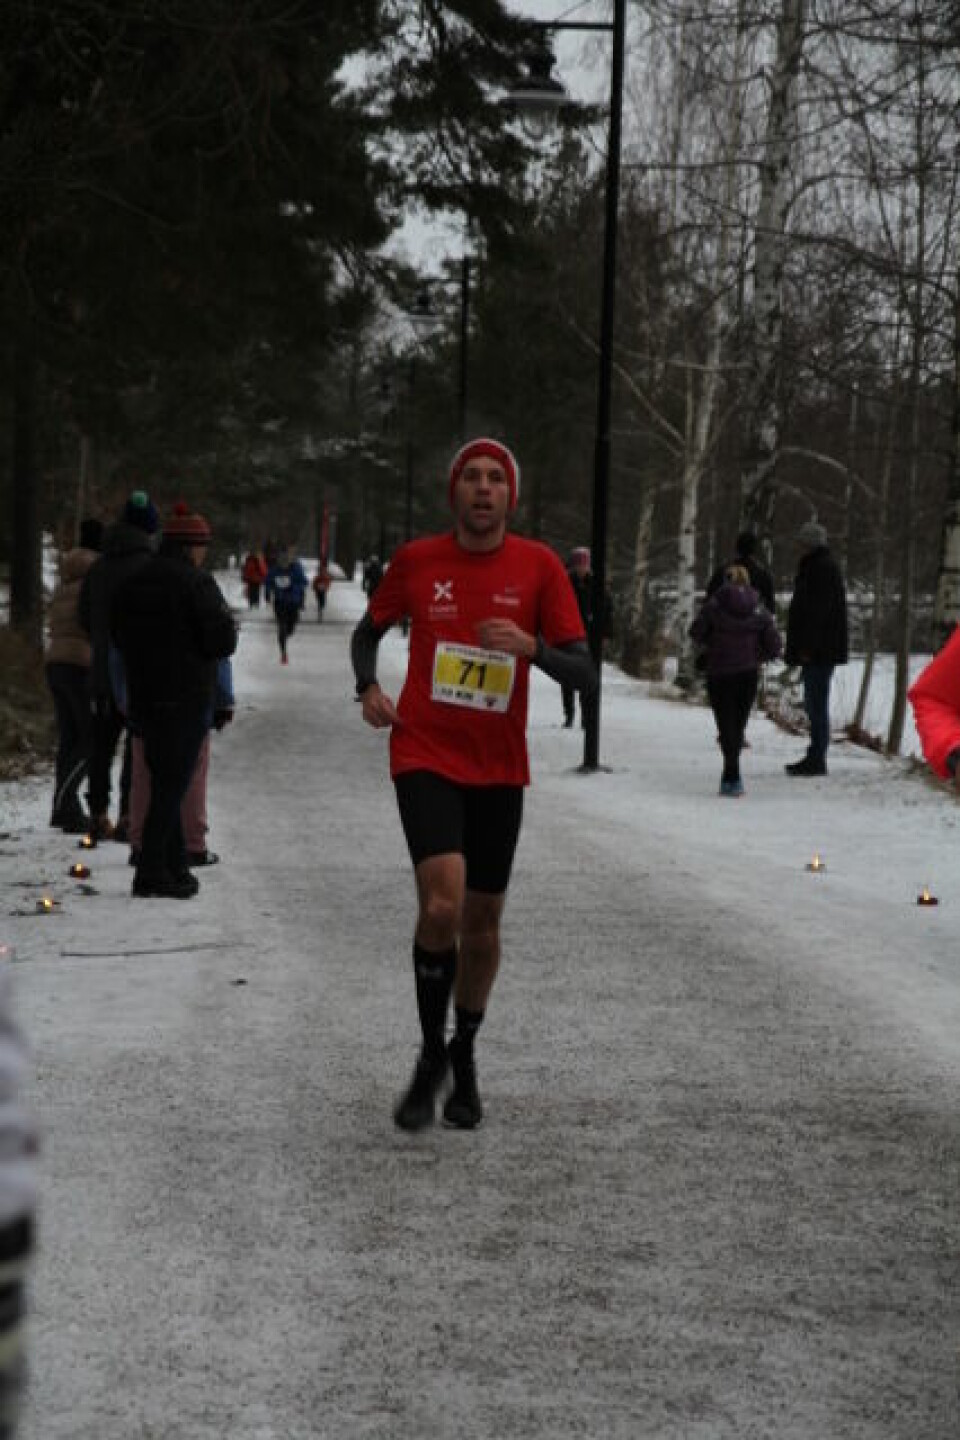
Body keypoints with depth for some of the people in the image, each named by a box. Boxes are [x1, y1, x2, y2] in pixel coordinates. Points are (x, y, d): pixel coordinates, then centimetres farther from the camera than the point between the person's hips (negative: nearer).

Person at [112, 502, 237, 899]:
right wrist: (227, 626, 4)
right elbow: (222, 641, -16)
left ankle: (174, 866, 18)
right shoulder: (197, 583, -12)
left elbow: (120, 638, 19)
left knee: (164, 781, 15)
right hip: (185, 699, -7)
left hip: (142, 698, 7)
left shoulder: (134, 582, 11)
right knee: (172, 784, -4)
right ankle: (151, 873, -7)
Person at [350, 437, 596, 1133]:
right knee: (442, 906, -19)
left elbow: (585, 673, -6)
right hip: (425, 756, -1)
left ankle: (465, 1055, 34)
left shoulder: (539, 566, -4)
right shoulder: (416, 560, -1)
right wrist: (369, 687, -3)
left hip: (499, 768, 2)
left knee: (482, 920, 11)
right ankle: (432, 1056, 1)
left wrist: (531, 646, -25)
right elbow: (369, 630, 16)